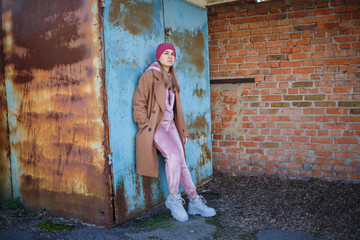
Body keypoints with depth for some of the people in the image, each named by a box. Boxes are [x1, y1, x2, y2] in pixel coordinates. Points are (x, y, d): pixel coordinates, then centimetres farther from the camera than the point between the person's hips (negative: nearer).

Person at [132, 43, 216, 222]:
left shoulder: (171, 78, 18)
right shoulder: (150, 75, -4)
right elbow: (138, 103, -9)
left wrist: (183, 131, 21)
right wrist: (146, 126, -14)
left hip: (170, 125, 7)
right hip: (155, 126, -7)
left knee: (181, 162, 0)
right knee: (173, 154, -25)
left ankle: (194, 201, 8)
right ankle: (173, 199, -10)